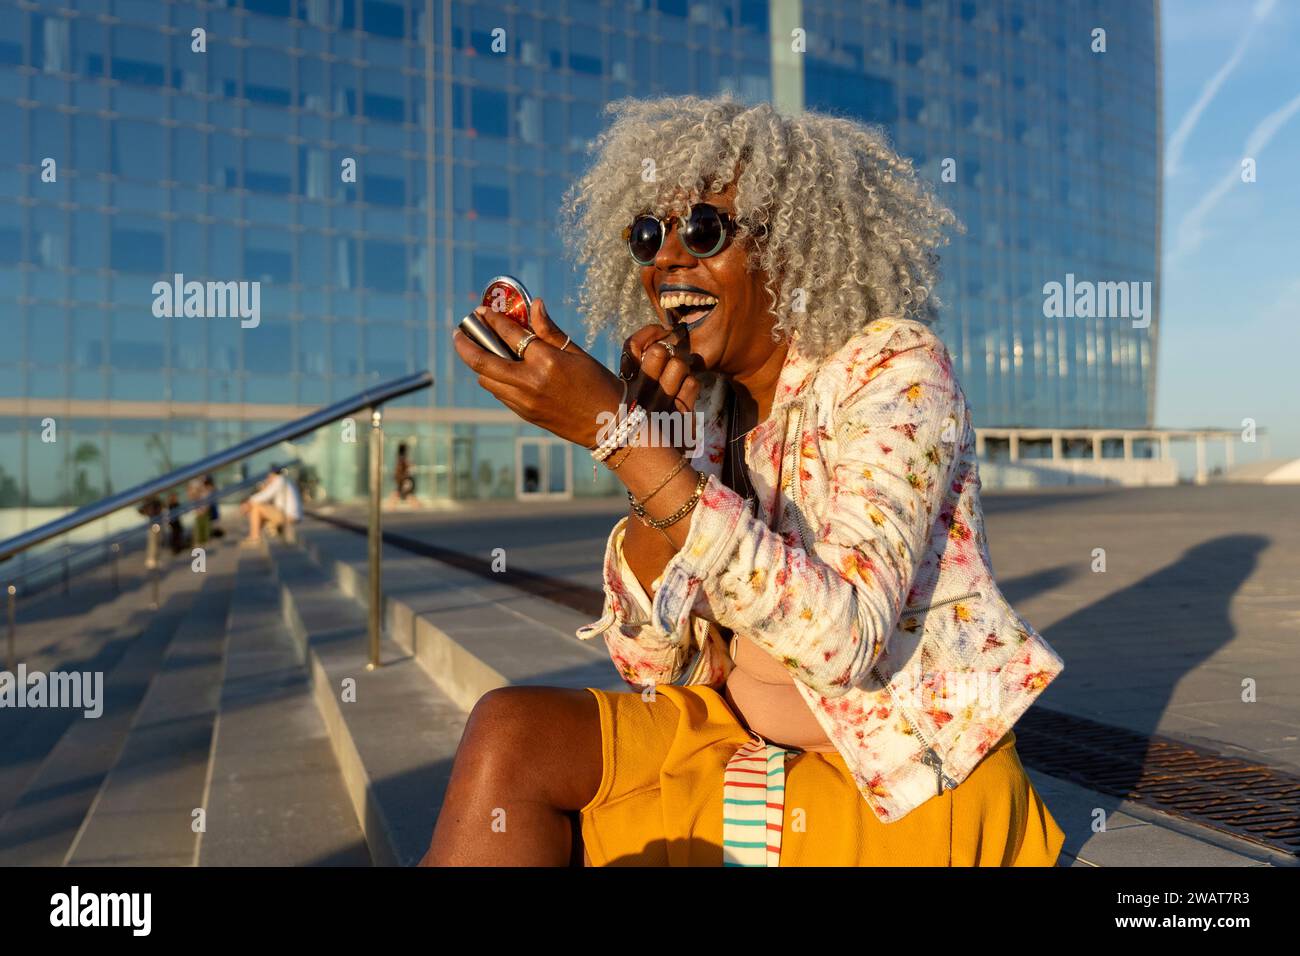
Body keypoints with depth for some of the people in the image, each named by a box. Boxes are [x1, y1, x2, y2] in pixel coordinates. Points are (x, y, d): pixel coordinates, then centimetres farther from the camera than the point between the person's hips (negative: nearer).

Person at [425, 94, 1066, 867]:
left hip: (907, 775, -5)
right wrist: (655, 437, -16)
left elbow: (841, 640, -30)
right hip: (744, 732, 5)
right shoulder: (706, 402, 1)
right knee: (511, 732, -17)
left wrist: (620, 435, -31)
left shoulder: (894, 366, -15)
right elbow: (648, 662, -5)